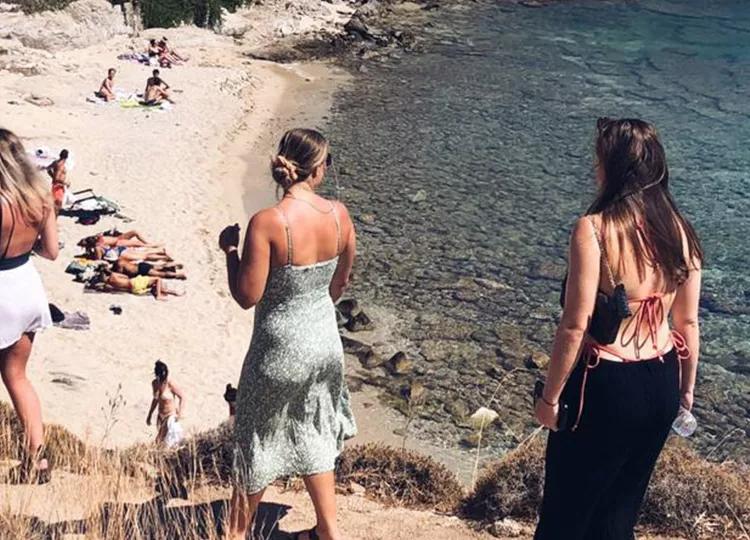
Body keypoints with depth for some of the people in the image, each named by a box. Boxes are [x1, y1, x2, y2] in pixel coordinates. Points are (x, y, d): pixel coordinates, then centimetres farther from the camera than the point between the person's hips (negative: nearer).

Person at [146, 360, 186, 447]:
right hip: (161, 416, 6)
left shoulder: (170, 383, -19)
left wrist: (180, 413, -21)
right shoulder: (154, 383, -2)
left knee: (169, 441, -6)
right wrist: (149, 415, 16)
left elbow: (182, 397, -12)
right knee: (160, 441, 8)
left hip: (171, 416, -6)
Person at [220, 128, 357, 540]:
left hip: (279, 348, -4)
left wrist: (229, 250, -4)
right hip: (325, 343, 5)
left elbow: (247, 296, -19)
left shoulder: (267, 222, -23)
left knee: (258, 441, 15)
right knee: (313, 435, 24)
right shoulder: (339, 214, -9)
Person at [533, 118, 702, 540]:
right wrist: (686, 388, 19)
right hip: (662, 384, 6)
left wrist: (551, 396, -9)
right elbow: (688, 323, 6)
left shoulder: (595, 229, -19)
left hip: (607, 385, -6)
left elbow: (575, 327, -19)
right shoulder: (681, 232, -1)